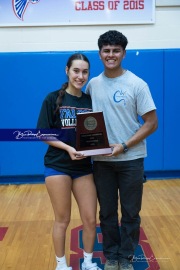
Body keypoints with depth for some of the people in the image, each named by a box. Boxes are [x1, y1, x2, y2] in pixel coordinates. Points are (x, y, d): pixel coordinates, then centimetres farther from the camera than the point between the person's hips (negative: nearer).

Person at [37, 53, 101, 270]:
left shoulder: (90, 101, 4)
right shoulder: (53, 99, -7)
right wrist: (68, 148, -21)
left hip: (83, 167, 4)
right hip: (58, 166, -3)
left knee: (90, 219, 7)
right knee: (62, 220, 8)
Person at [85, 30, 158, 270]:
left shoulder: (137, 84, -7)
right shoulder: (93, 85, 4)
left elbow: (152, 123, -9)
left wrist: (124, 146, -17)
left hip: (130, 159, -3)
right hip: (101, 160, 3)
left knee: (130, 212, 8)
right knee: (107, 212, 12)